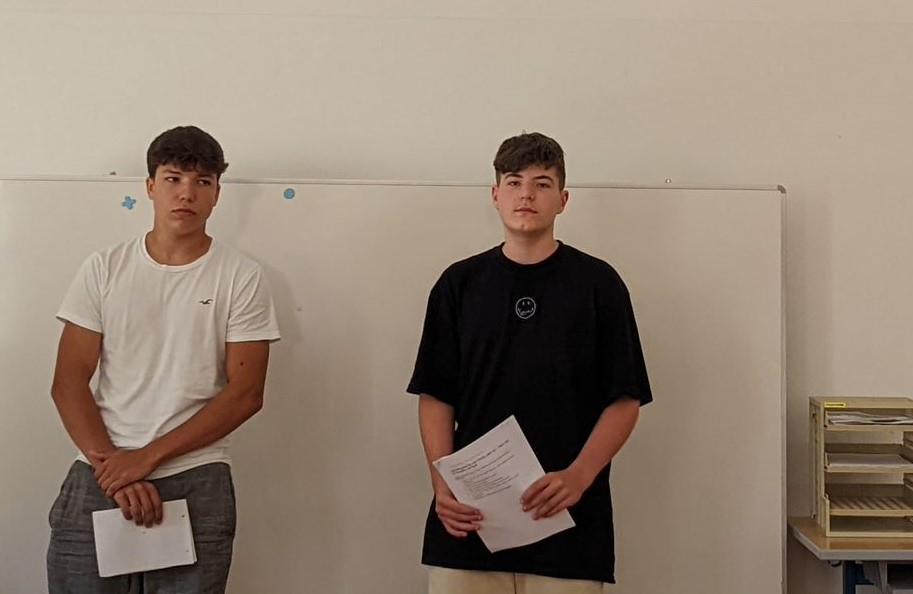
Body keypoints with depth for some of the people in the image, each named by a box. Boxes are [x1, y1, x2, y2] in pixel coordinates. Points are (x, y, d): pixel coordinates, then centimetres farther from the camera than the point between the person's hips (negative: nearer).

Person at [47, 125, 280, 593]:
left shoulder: (241, 277, -1)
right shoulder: (104, 268, 4)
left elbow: (245, 393, -6)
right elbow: (69, 382, 2)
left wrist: (147, 456, -12)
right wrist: (111, 466, -11)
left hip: (195, 485, -1)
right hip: (98, 480, 2)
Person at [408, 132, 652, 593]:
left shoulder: (597, 282, 2)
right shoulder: (459, 282, 7)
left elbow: (624, 400, 0)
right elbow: (436, 397, 6)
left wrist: (577, 477, -15)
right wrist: (442, 486, -8)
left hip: (567, 525, -1)